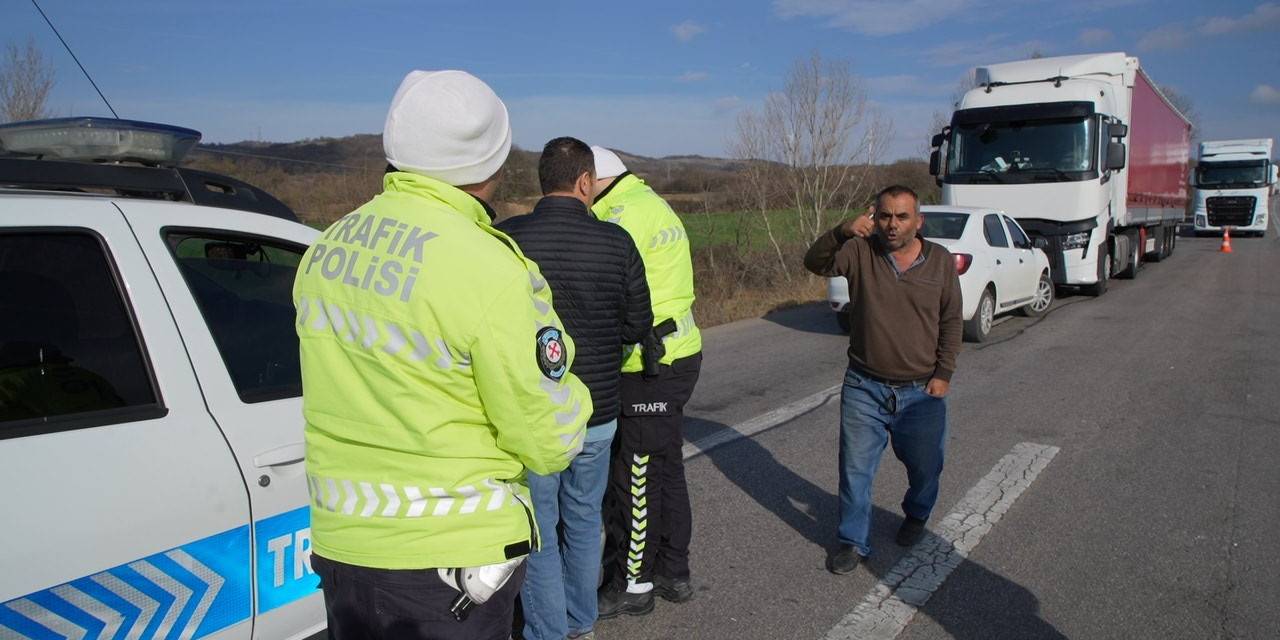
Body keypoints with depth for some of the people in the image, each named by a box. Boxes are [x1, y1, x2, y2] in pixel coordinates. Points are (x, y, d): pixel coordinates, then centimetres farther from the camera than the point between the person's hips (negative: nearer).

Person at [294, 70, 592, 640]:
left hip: (338, 542, 7)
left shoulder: (326, 249, 1)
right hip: (448, 554, -6)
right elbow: (549, 443, -15)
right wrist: (569, 396, 2)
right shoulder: (488, 270, -21)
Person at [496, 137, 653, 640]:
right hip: (597, 414, 3)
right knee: (584, 521, 22)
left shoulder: (506, 239, -14)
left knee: (538, 533, 12)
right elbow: (638, 325, -1)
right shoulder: (615, 242, -9)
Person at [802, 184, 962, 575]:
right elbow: (815, 263, -18)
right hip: (865, 389, -1)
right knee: (855, 468, 4)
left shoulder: (941, 262, -1)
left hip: (922, 392, 1)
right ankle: (853, 542, 19)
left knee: (925, 466, 17)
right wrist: (841, 233, -34)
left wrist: (943, 373, -2)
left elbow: (951, 323, 4)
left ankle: (916, 517, 46)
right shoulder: (860, 252, -5)